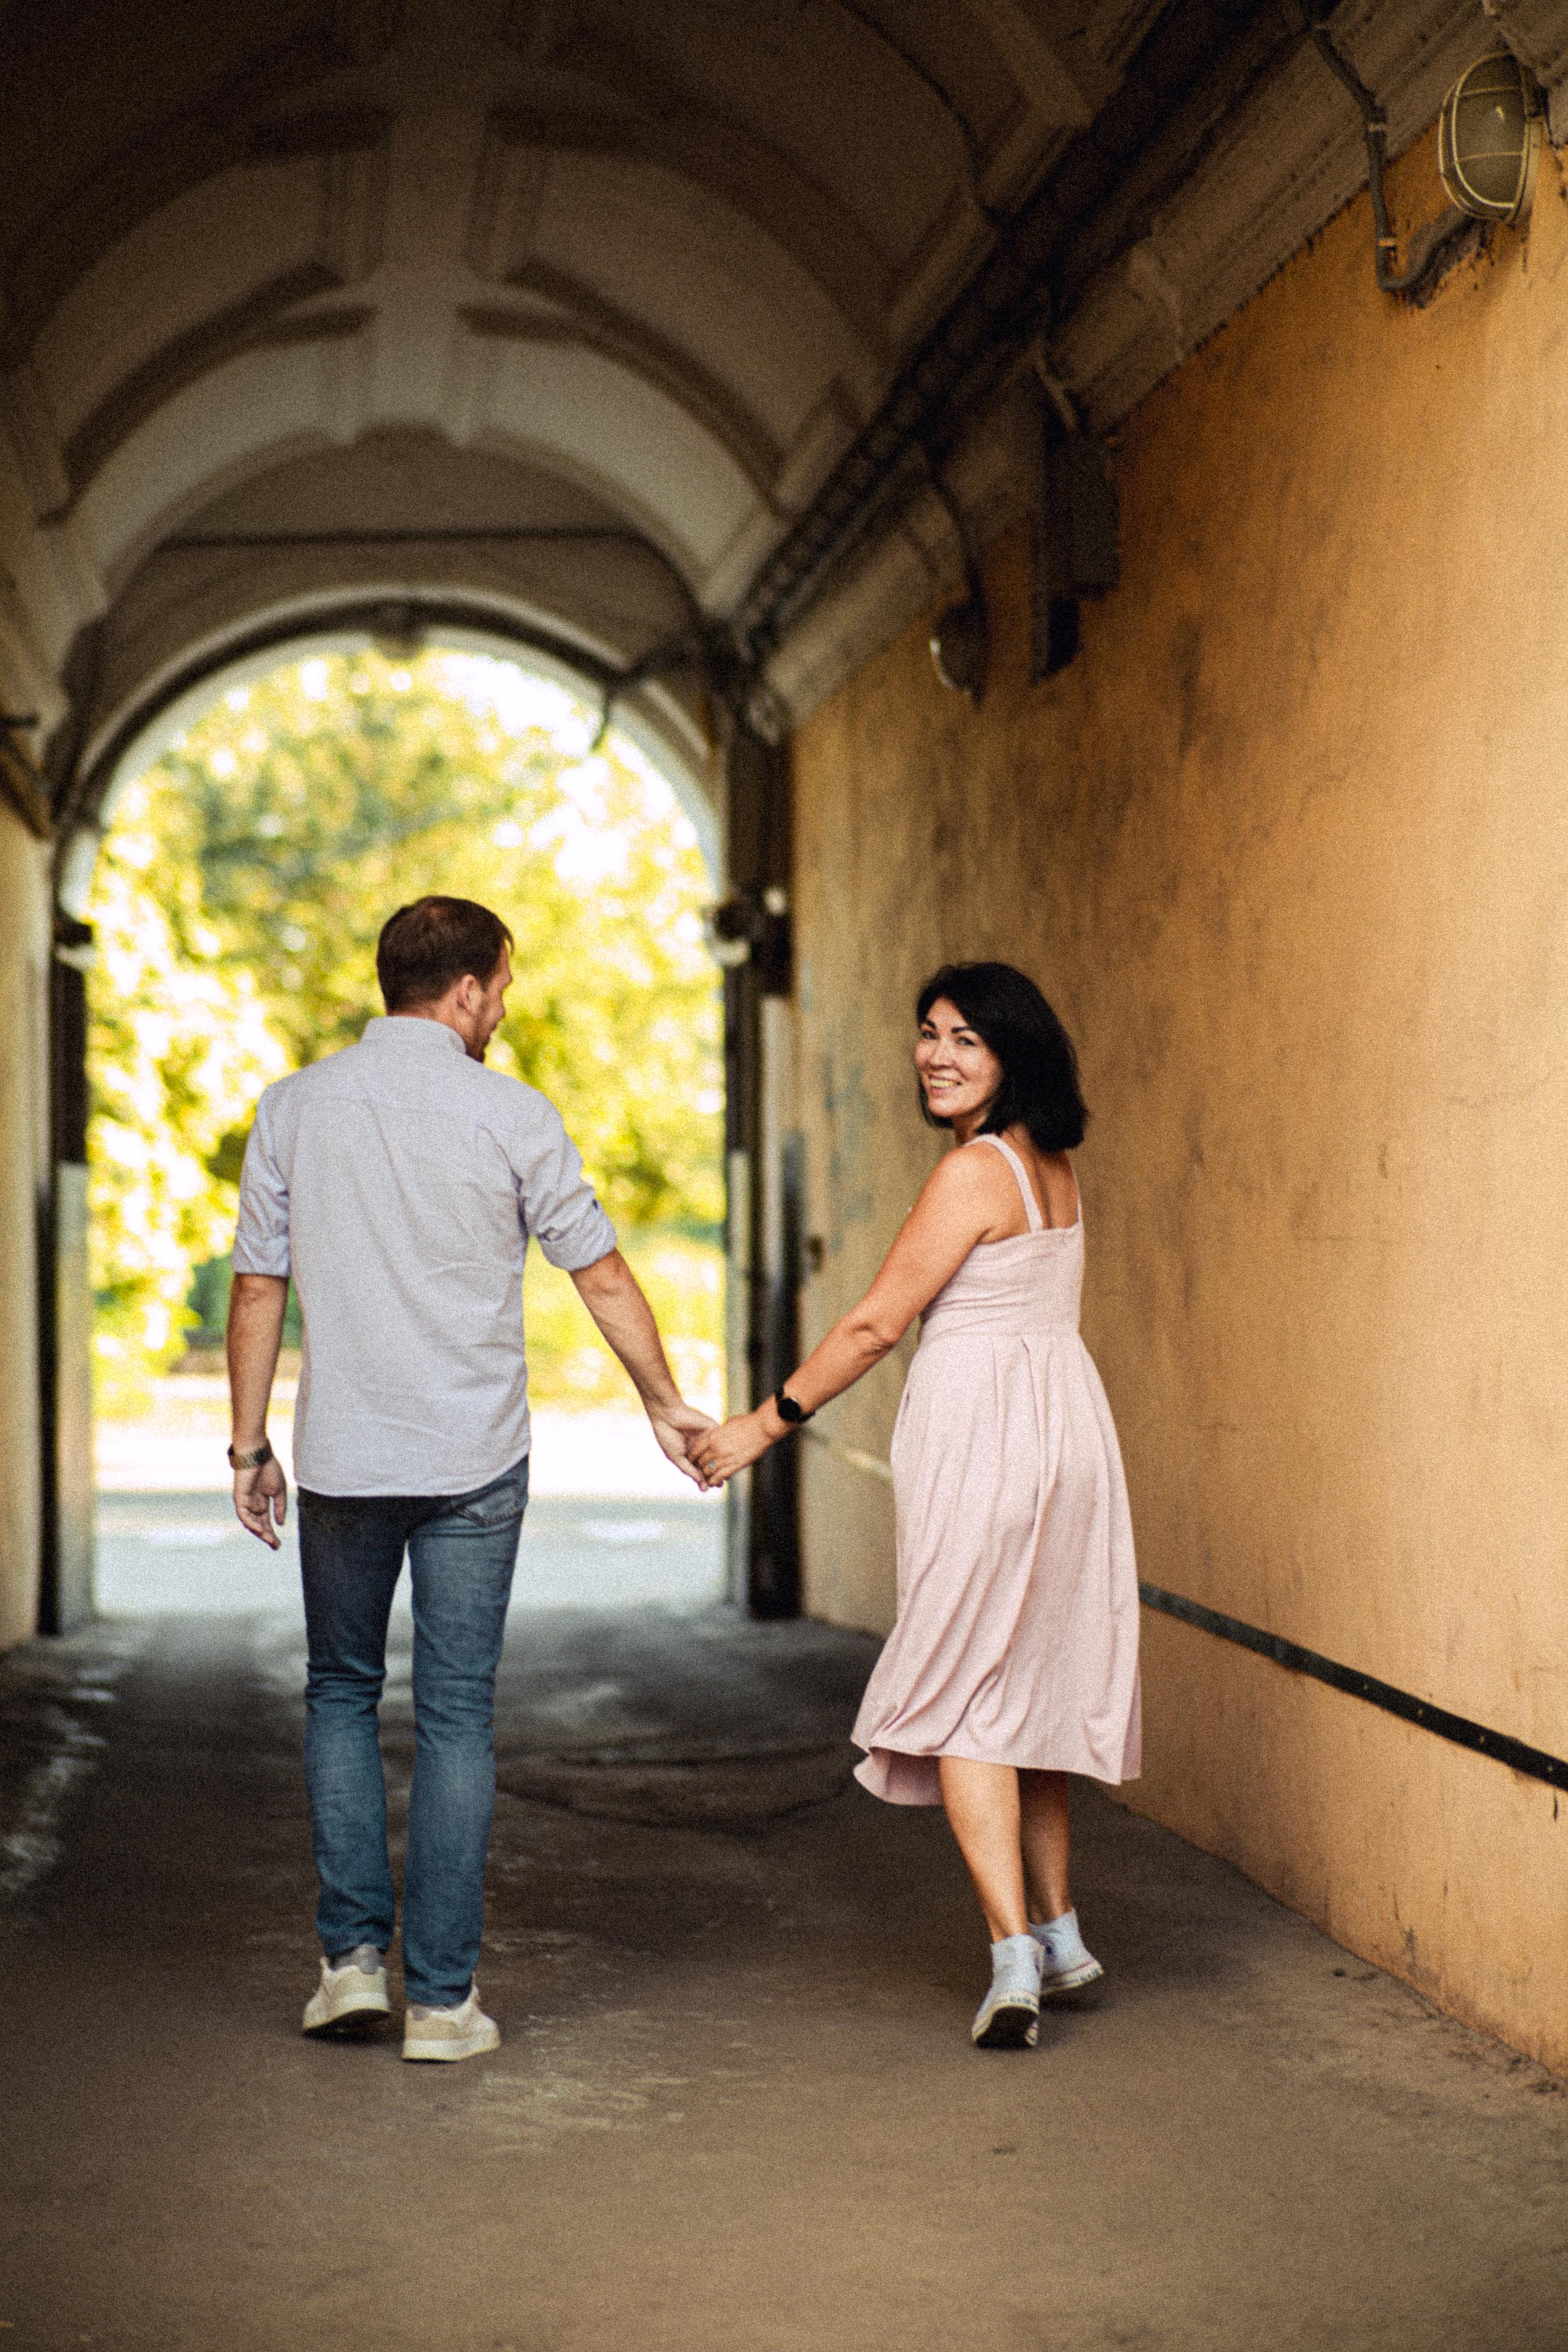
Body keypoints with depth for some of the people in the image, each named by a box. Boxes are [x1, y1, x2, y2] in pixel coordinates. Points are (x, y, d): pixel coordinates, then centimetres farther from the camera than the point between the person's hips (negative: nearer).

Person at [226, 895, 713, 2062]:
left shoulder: (294, 1107, 0)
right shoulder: (511, 1116, -5)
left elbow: (258, 1289, 3)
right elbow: (604, 1276, 1)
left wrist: (249, 1446, 11)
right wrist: (665, 1404, 15)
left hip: (342, 1459, 2)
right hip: (474, 1461, -2)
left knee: (342, 1693, 18)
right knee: (456, 1716, 4)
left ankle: (352, 1956, 11)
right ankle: (442, 1996, 6)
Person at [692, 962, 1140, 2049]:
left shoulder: (975, 1171, -15)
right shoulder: (1053, 1165, 11)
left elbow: (878, 1322, -14)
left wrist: (765, 1424, -6)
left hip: (982, 1433, -8)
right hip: (1065, 1428, 8)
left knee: (959, 1700, -2)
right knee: (1031, 1687, 18)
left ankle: (1015, 1956, -8)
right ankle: (1059, 1932, 26)